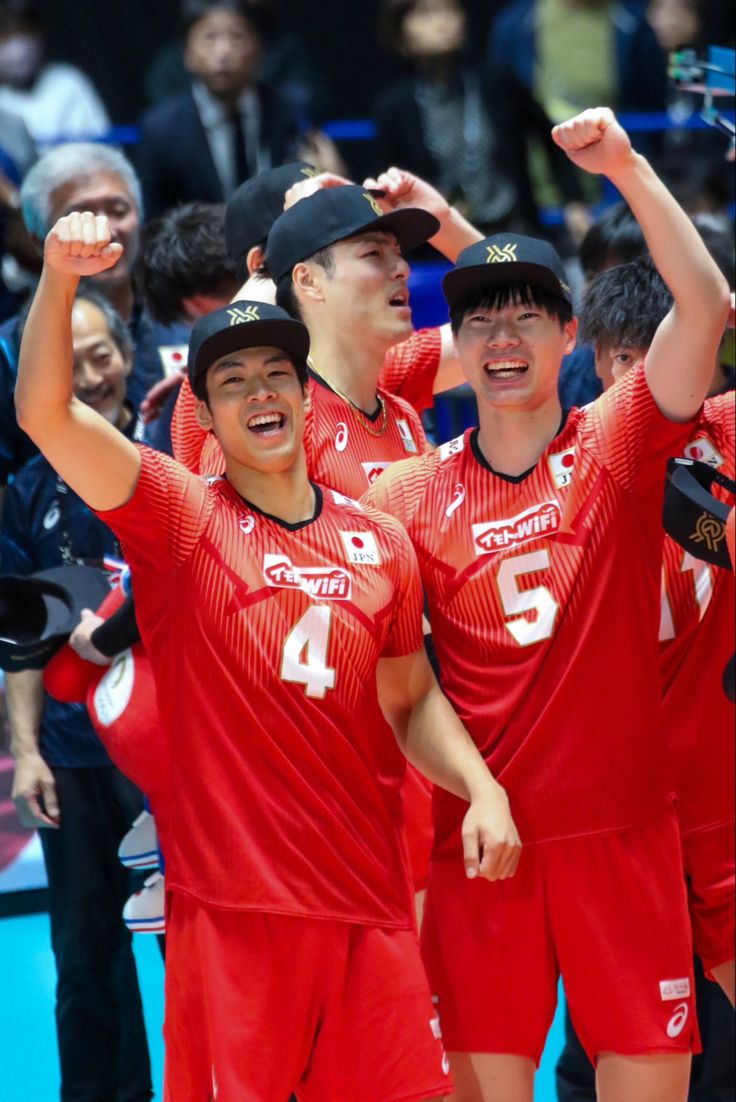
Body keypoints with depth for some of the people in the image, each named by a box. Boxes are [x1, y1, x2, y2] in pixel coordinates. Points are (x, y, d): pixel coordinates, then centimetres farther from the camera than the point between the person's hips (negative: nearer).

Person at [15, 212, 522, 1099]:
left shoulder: (380, 543, 11)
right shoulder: (179, 518, 0)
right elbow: (44, 412, -14)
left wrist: (482, 789, 4)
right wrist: (58, 279, -29)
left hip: (370, 911, 4)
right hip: (232, 911, -4)